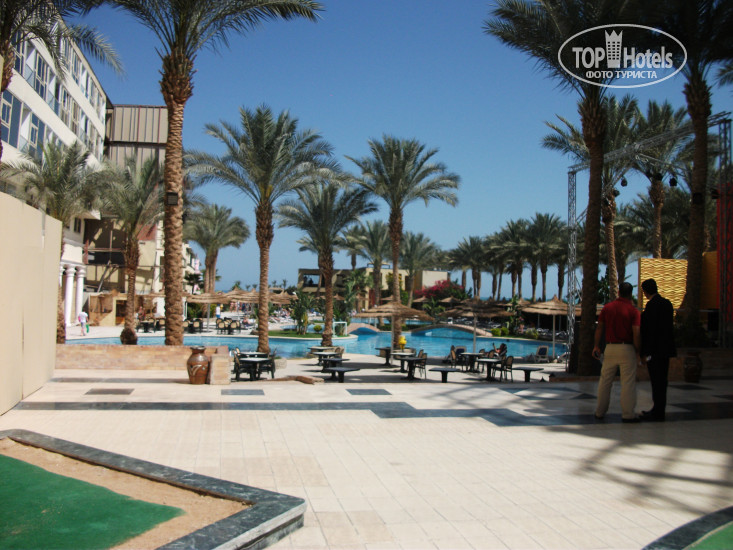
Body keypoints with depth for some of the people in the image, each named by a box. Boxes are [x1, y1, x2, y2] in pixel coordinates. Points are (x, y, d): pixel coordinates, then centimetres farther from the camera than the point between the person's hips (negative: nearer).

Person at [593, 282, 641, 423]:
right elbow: (636, 333, -11)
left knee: (605, 381, 10)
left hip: (610, 348, 4)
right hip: (627, 349, -3)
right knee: (628, 382, 1)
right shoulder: (633, 310, -6)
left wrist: (596, 346, 10)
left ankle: (600, 412, 16)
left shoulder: (607, 307, 4)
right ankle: (628, 414, 3)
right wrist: (638, 352, -3)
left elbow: (599, 328, 4)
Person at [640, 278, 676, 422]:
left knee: (657, 381, -4)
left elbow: (650, 330, -19)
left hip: (656, 350, -9)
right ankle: (658, 409, 25)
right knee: (661, 381, 15)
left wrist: (645, 353, -16)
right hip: (666, 349, 9)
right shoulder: (667, 303, 11)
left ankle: (658, 414, 1)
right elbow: (669, 327, 16)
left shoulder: (652, 305, -16)